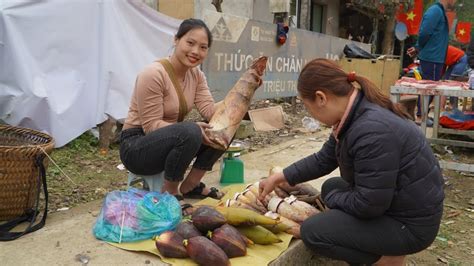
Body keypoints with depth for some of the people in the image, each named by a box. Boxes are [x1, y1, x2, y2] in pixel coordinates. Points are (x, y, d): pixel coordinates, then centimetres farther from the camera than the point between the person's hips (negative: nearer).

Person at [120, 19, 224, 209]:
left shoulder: (196, 74, 2)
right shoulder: (153, 74, -22)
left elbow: (210, 111, -9)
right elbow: (151, 126, -23)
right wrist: (193, 130, -34)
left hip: (172, 139, 8)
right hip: (136, 147, -8)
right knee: (190, 133, -35)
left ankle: (190, 185, 3)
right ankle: (170, 192, -12)